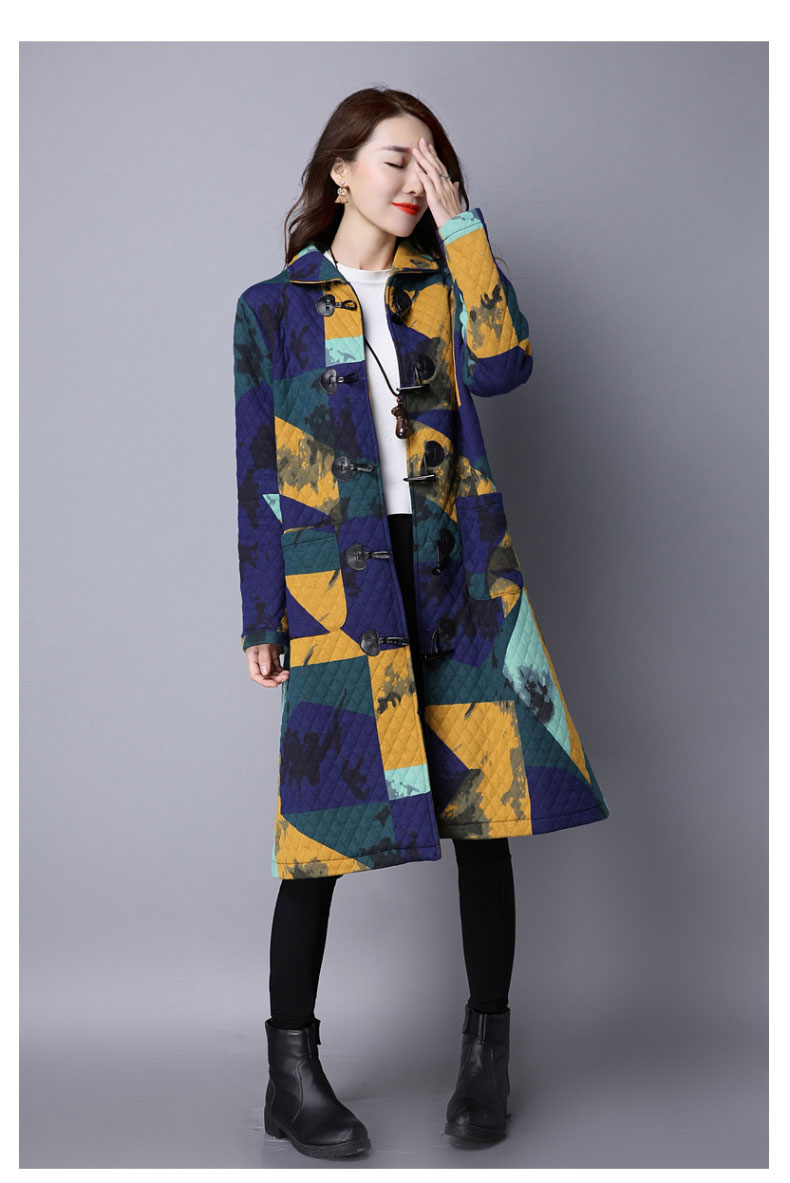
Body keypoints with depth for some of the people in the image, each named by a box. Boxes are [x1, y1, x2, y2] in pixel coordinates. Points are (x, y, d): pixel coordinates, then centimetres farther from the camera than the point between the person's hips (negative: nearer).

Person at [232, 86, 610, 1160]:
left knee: (488, 800, 1)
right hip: (336, 580, -2)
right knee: (325, 817, -2)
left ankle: (487, 1057, 15)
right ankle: (292, 1078, 11)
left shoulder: (443, 286, 15)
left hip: (457, 574, 3)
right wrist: (263, 620, 1)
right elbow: (258, 476, 6)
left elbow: (504, 364, -8)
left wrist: (461, 225, -3)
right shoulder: (274, 308, 8)